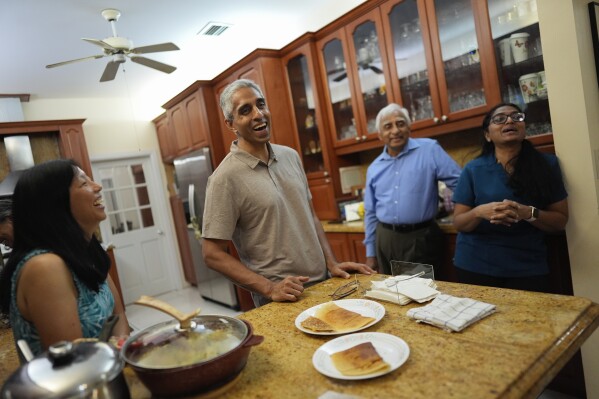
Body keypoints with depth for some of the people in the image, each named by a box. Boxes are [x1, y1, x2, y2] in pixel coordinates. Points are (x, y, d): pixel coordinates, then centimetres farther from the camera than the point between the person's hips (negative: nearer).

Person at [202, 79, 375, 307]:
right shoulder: (226, 177, -16)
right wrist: (269, 289, -20)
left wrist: (332, 264, 3)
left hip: (323, 281, 6)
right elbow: (212, 254, -15)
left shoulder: (290, 156, 3)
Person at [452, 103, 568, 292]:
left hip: (528, 268, 1)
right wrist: (479, 212, -23)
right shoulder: (473, 169, -3)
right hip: (476, 267, 0)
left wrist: (528, 214, -21)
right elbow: (458, 223, -2)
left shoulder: (547, 164, 0)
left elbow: (560, 220, 0)